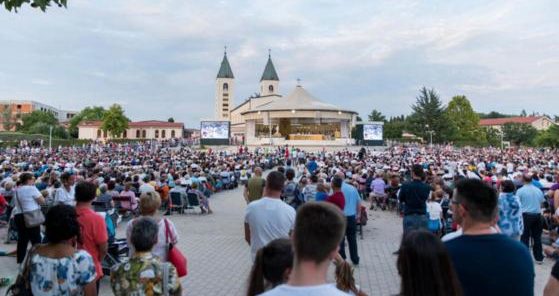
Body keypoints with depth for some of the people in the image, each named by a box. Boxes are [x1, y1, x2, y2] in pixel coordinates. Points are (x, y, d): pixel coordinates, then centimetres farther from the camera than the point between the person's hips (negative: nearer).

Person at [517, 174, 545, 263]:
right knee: (537, 237, 12)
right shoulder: (539, 190, 6)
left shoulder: (520, 190, -9)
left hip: (526, 215, -4)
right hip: (537, 215, 4)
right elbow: (541, 204, 14)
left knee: (525, 237, 2)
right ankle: (539, 258, 20)